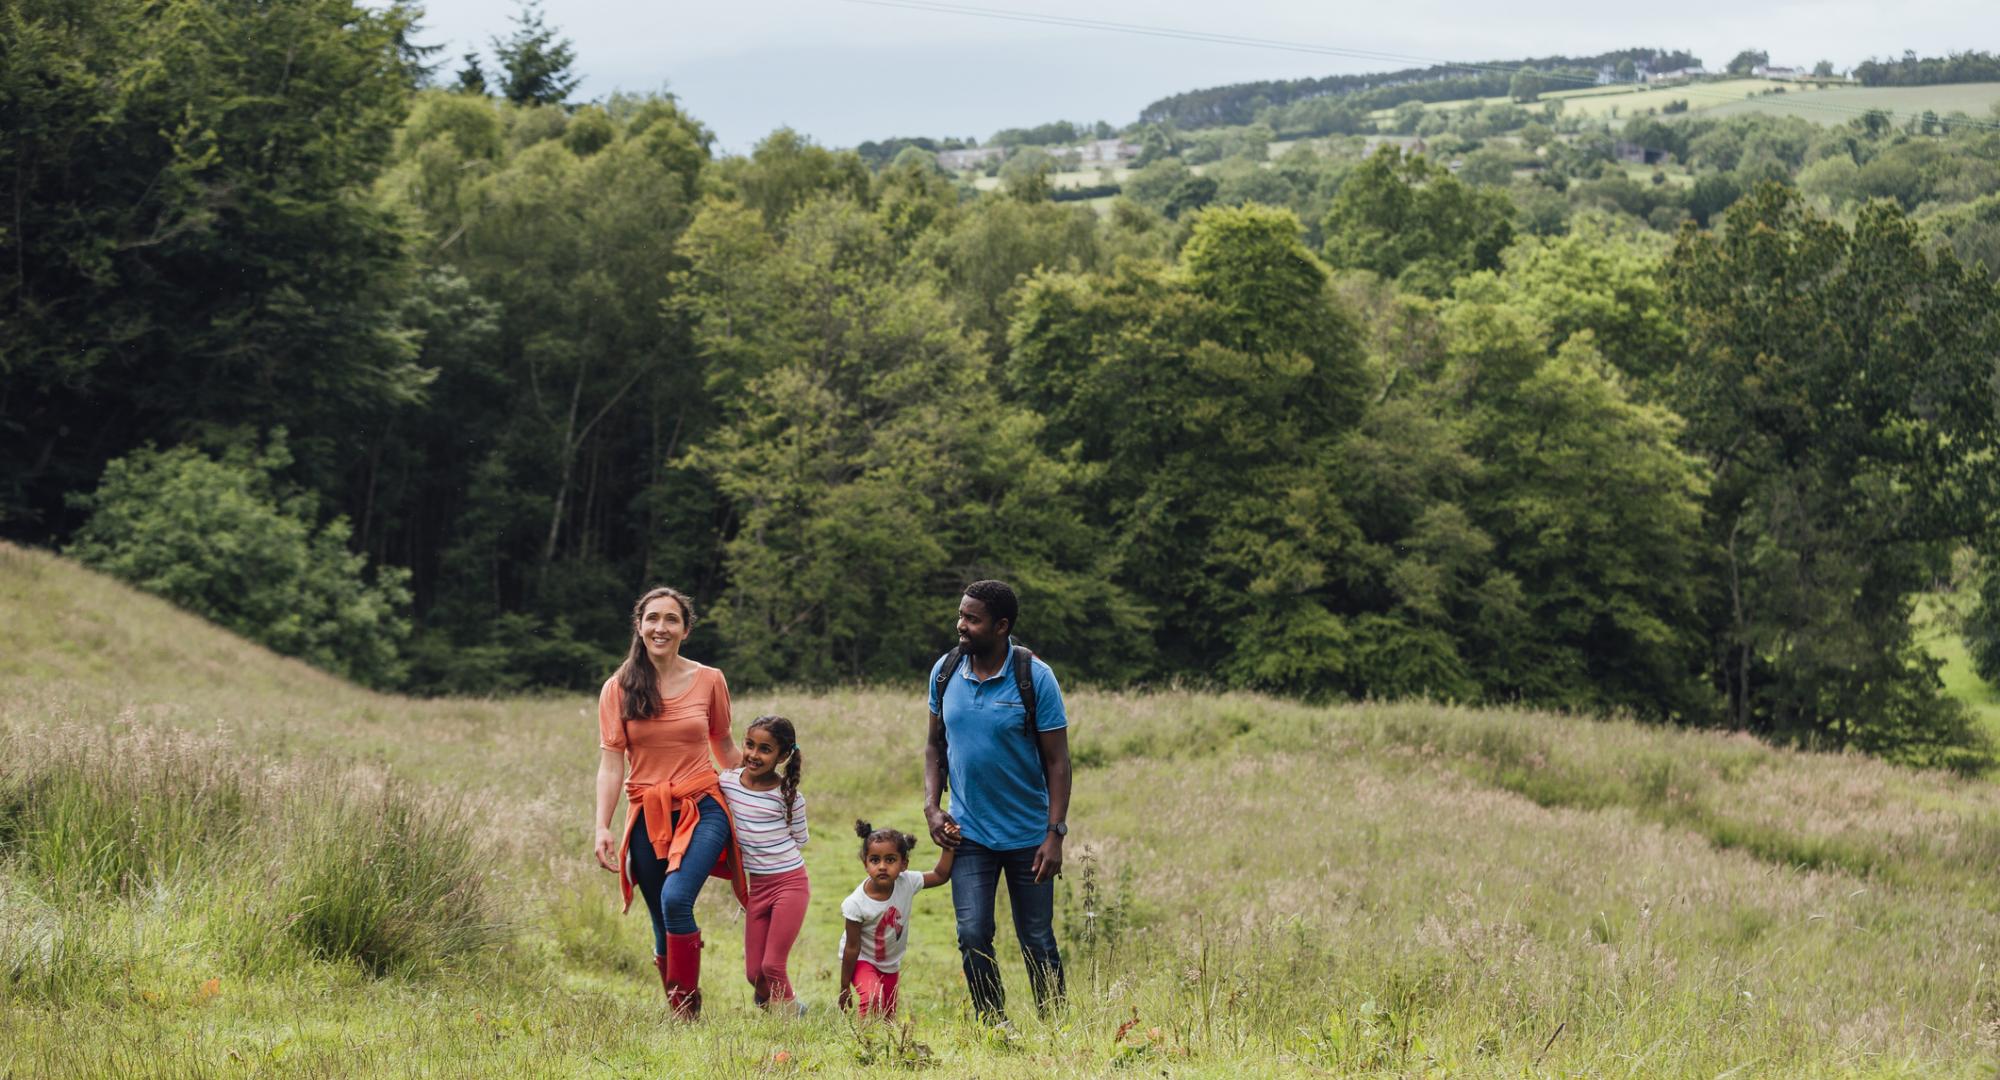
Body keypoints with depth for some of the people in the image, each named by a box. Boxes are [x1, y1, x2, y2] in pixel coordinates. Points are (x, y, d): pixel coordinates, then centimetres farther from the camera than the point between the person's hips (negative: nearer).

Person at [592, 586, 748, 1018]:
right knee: (664, 926, 6)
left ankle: (688, 1010, -17)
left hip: (702, 808, -2)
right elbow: (611, 763, -1)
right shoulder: (619, 689, 2)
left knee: (676, 899, -25)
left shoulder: (709, 681, 3)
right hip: (648, 816, 2)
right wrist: (602, 829, -11)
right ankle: (676, 1015, 21)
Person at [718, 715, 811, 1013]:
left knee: (772, 965, -7)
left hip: (789, 884, -4)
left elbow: (799, 839, 0)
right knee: (753, 972, 5)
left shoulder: (788, 795, -12)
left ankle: (785, 1009, 13)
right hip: (756, 885, 4)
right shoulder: (728, 782, -2)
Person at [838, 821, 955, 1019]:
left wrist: (948, 846, -16)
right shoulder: (856, 904, -30)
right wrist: (845, 987, -16)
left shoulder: (907, 883, -20)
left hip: (891, 964, 5)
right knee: (873, 997, -31)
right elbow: (852, 947, -23)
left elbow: (940, 875, -2)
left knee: (888, 1016, 13)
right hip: (862, 960, -5)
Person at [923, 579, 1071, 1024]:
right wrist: (932, 807, -3)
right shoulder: (945, 671, -1)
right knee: (973, 936, -5)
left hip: (1028, 835, -2)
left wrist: (1055, 834, -15)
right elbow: (935, 745, 11)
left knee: (1037, 941, 6)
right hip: (968, 833, 3)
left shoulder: (1035, 677, -12)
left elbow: (1057, 760, -10)